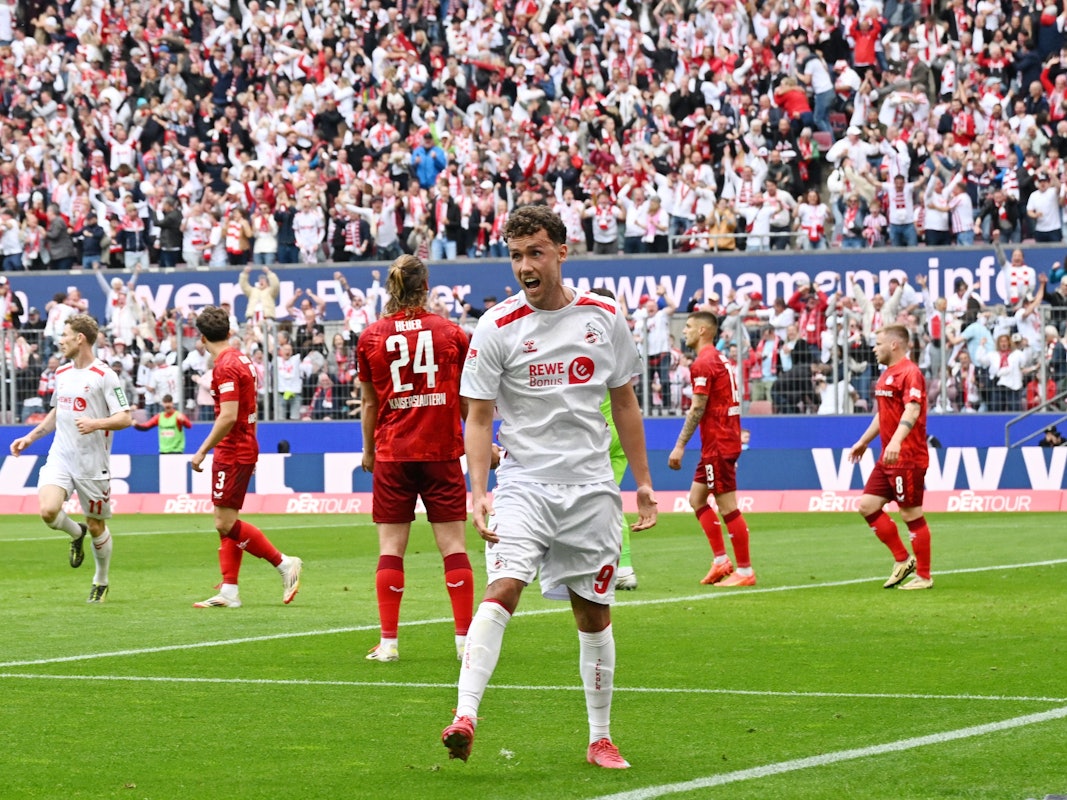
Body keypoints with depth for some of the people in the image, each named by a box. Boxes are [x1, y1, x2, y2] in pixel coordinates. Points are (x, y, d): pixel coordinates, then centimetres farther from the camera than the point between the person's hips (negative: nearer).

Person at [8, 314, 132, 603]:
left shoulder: (104, 375, -9)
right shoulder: (62, 373, 11)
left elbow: (125, 418, -12)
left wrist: (96, 423, -29)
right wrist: (31, 436, 22)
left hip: (93, 462, -5)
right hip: (60, 457, 5)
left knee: (96, 525, 5)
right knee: (48, 510, -19)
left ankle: (101, 580, 27)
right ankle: (76, 533, 15)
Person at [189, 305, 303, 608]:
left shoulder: (225, 366, -17)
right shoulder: (242, 360, 12)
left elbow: (228, 416, -24)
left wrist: (203, 451, -19)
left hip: (232, 454, -10)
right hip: (245, 449, 10)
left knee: (225, 523, -9)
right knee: (226, 522, 9)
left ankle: (284, 563, -6)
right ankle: (229, 591, 8)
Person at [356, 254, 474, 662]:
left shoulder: (370, 337, 1)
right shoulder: (451, 332, 0)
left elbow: (370, 404, 7)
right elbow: (468, 400, 6)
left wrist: (368, 450, 20)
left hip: (392, 454, 0)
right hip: (442, 450, 0)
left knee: (391, 548, 3)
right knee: (453, 545, 2)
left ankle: (388, 641, -1)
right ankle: (465, 639, 0)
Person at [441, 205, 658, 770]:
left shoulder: (604, 318, 4)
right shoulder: (497, 328, -4)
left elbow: (624, 403, 14)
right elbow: (478, 417, -3)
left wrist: (643, 482, 13)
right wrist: (479, 492, -16)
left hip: (591, 488, 3)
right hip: (524, 484, -2)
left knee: (594, 616, 8)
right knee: (501, 590, -23)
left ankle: (600, 739, 20)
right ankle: (465, 716, -31)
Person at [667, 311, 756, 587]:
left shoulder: (704, 363, -14)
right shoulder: (719, 359, 16)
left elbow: (697, 409, -18)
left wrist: (680, 446, -17)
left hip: (718, 444, -10)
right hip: (724, 441, 10)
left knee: (727, 506, -6)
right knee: (697, 498, 14)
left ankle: (745, 570, -3)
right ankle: (721, 560, 11)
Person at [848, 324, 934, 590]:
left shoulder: (910, 373, -14)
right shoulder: (887, 375, 17)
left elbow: (912, 410, -28)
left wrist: (896, 441, -42)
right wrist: (864, 441, 35)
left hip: (907, 458, -10)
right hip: (888, 459, 10)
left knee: (912, 515, -4)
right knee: (868, 505, 6)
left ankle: (923, 576, 6)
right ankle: (903, 560, 14)